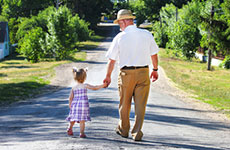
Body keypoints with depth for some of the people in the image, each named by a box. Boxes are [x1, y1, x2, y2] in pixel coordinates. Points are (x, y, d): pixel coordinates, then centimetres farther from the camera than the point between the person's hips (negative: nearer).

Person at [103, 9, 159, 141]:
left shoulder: (119, 37, -5)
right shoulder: (147, 35, 1)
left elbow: (112, 60, 1)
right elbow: (154, 55, 8)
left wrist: (108, 76, 14)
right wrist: (155, 70, 23)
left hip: (126, 73, -1)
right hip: (143, 72, 1)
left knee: (124, 104, 15)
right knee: (140, 105, 5)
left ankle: (123, 130, 31)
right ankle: (137, 133, 3)